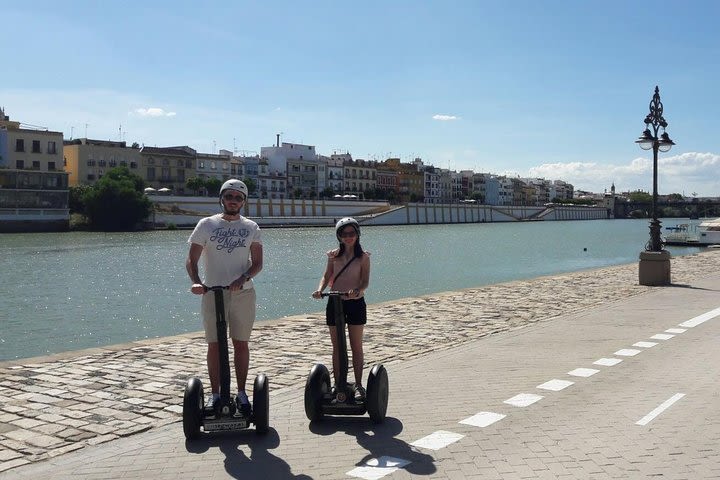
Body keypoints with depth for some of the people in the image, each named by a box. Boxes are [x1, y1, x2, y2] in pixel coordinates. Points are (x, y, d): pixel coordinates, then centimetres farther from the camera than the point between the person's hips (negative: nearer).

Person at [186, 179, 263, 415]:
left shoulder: (251, 227, 7)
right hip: (213, 292, -1)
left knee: (241, 343, 6)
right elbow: (191, 261, -2)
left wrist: (243, 278, -18)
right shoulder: (207, 225, 2)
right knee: (214, 344, 3)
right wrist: (196, 282, -21)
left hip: (243, 293, 1)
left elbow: (257, 263, 1)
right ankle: (215, 394, 12)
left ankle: (241, 393, 15)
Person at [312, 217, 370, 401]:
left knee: (356, 346, 3)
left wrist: (358, 290, -29)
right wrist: (320, 289, -15)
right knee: (337, 347, 8)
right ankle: (337, 384, 16)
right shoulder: (333, 255, 5)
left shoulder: (363, 256, -2)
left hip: (355, 303, -2)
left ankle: (358, 385, 12)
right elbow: (327, 276, 5)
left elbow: (365, 281, -8)